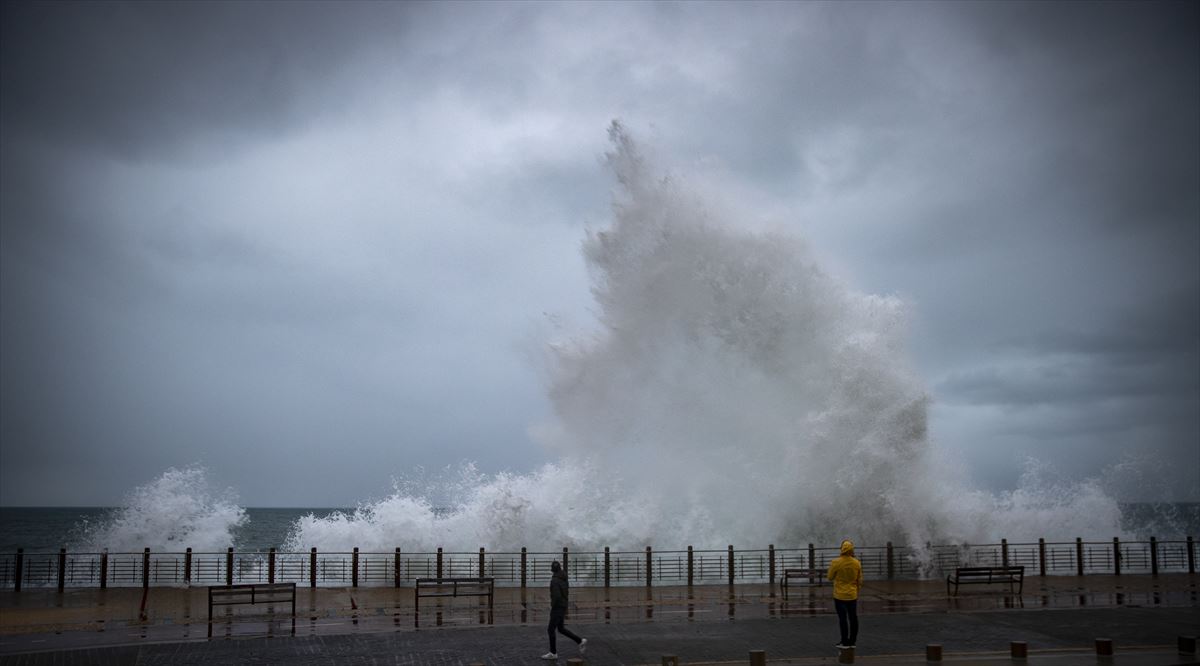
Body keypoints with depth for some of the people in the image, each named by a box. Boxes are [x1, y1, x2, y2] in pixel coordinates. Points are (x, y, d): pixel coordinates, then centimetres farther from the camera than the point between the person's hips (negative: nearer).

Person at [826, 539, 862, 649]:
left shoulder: (836, 562, -16)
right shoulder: (857, 563, -5)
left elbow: (830, 577, -5)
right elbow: (859, 580, 4)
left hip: (840, 595, -3)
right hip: (852, 595, 3)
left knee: (843, 618, 2)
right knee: (853, 618, 11)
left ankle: (845, 642, 5)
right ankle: (852, 641, 18)